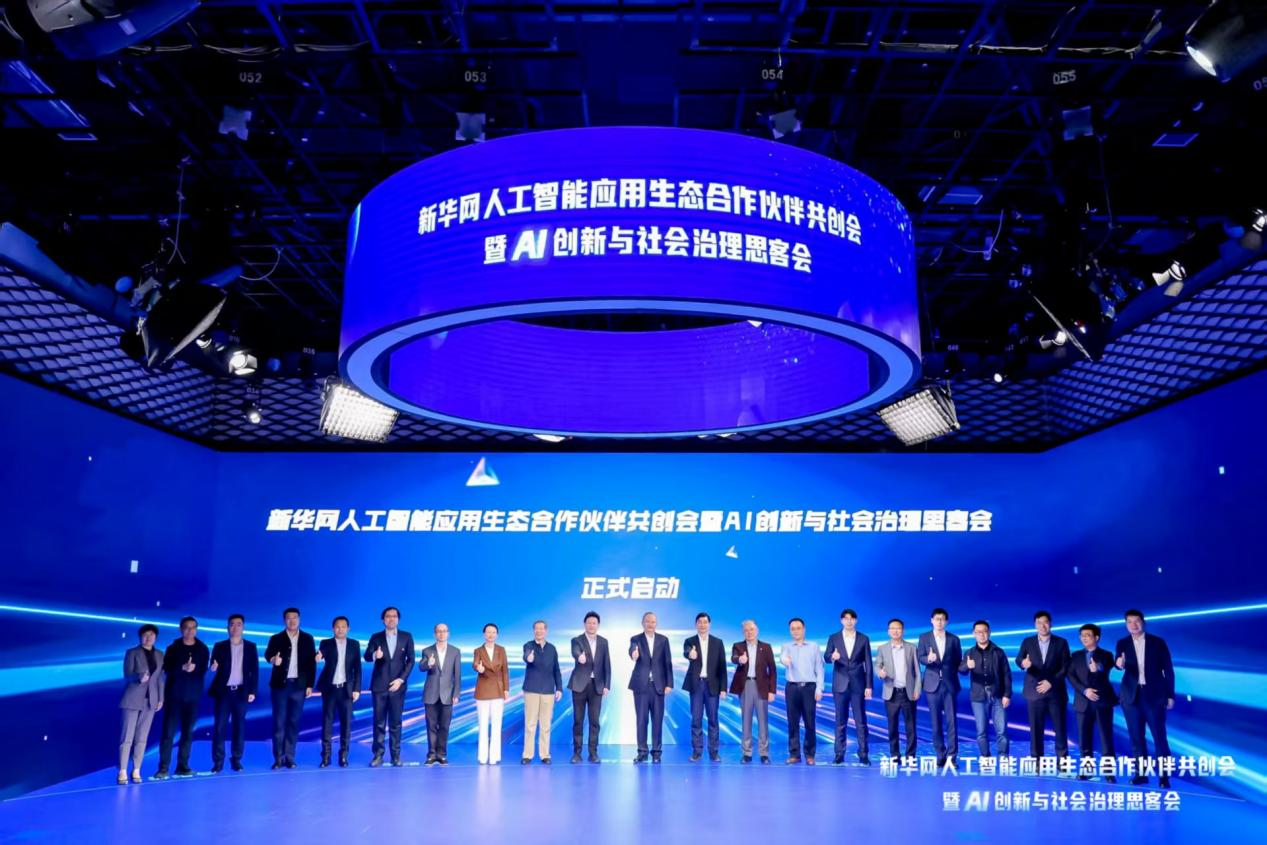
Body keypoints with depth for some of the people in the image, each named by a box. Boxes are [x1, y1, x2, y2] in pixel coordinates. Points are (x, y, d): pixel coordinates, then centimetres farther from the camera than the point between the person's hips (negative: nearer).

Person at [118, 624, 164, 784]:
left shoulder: (160, 655, 9)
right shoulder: (132, 653, -3)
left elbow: (160, 678, 10)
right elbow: (127, 676, -10)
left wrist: (161, 698, 6)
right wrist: (139, 677, -30)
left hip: (150, 700, 4)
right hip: (132, 699, -4)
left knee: (142, 738, 6)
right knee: (127, 737, -4)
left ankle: (136, 771, 12)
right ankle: (122, 772, 1)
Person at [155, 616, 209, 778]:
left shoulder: (203, 649, 7)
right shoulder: (173, 648, 4)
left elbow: (202, 672, 4)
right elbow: (167, 669, -8)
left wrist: (192, 670, -14)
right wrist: (183, 668, -23)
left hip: (193, 696, 2)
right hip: (174, 694, -1)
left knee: (188, 732, 2)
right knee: (169, 731, -6)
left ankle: (182, 766, 7)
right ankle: (163, 767, -3)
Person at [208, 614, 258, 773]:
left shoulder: (251, 647, 7)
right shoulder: (220, 646, 7)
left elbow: (254, 670, 5)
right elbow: (213, 666, -1)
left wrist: (253, 691, -3)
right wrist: (214, 667, -25)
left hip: (241, 691, 1)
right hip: (223, 691, 0)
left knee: (239, 726, 4)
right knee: (220, 726, -1)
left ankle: (236, 759, 11)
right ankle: (218, 761, 5)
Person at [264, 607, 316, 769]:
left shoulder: (308, 639, 7)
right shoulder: (276, 638, 4)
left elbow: (311, 663, 5)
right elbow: (267, 654, -14)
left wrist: (310, 685, -1)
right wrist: (273, 659, -37)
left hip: (298, 685, 1)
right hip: (280, 685, -1)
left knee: (293, 722, 4)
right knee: (279, 722, 1)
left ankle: (290, 757, 10)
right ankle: (278, 758, 8)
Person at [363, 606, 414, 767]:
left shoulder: (406, 637, 5)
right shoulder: (376, 637, 6)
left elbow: (410, 660, 1)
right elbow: (367, 656, -5)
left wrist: (401, 679, -10)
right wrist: (375, 655, -29)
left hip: (397, 685, 0)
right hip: (379, 685, 0)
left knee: (395, 722, 2)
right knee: (379, 722, 2)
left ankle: (396, 755, 7)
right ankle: (378, 755, 8)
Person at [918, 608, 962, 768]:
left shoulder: (954, 639, 7)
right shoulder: (924, 637, 4)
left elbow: (958, 661, 10)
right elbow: (920, 658, -4)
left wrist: (951, 675, -1)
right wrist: (929, 659, -25)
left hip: (949, 684, 0)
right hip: (932, 683, 0)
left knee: (951, 721, -4)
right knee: (936, 721, 3)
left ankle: (952, 756, 0)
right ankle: (941, 756, 11)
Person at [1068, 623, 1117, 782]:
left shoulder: (1106, 655, 5)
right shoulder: (1076, 656, 12)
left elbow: (1105, 678, -8)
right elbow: (1071, 676, 1)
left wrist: (1097, 671, -31)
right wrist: (1084, 690, -14)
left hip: (1102, 701, -2)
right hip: (1083, 702, 2)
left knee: (1106, 737, -3)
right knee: (1084, 737, 4)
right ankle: (1086, 769, 12)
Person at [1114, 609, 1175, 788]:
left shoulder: (1158, 642, 1)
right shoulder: (1122, 643, 5)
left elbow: (1168, 669, 2)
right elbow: (1121, 664, -9)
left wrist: (1170, 695, -1)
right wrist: (1119, 663, -34)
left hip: (1154, 694, -2)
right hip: (1131, 695, 2)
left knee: (1159, 736, 0)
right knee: (1136, 736, 6)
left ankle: (1164, 775, 7)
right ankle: (1141, 772, 14)